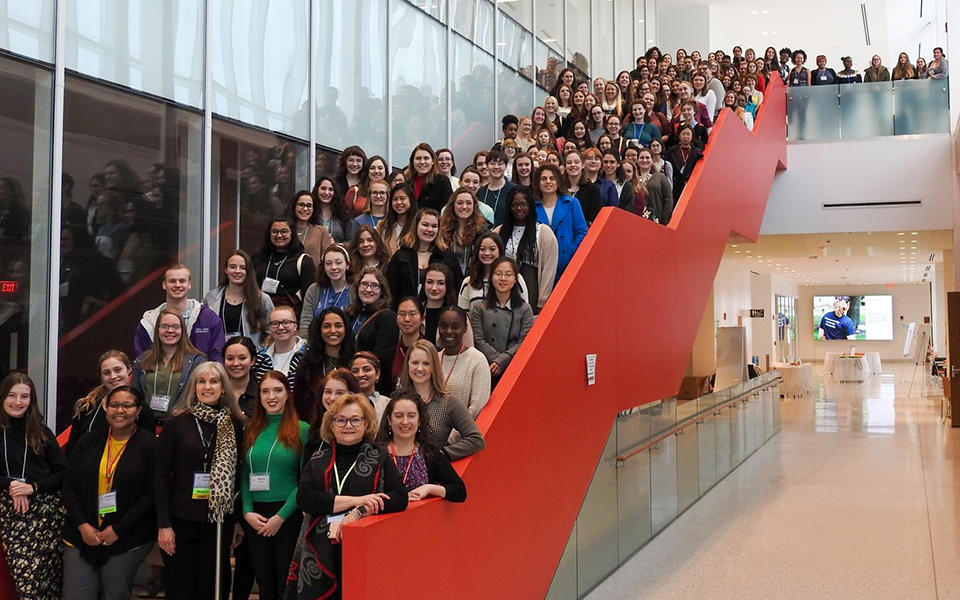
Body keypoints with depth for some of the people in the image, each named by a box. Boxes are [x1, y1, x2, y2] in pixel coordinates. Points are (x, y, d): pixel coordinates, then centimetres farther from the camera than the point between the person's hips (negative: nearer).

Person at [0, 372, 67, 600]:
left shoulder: (41, 432, 11)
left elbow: (62, 472, 8)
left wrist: (33, 487, -7)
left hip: (46, 509, 0)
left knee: (46, 573, -9)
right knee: (23, 575, -14)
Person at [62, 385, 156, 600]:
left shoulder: (150, 446, -4)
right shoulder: (87, 443, 8)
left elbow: (151, 495, -8)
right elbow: (69, 487, 7)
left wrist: (118, 530, -11)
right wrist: (82, 525, -6)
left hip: (128, 541, -3)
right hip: (81, 536, 3)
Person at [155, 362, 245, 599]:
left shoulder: (235, 426, 3)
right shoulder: (176, 424, -2)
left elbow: (240, 476, 7)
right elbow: (161, 478, -3)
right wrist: (163, 525, -8)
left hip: (219, 520, 2)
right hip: (181, 521, -2)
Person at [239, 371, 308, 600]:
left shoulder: (302, 430, -4)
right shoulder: (251, 430, 10)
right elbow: (244, 476, 8)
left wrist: (281, 516, -13)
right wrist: (247, 512, -6)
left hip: (288, 517, -4)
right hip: (255, 518, 4)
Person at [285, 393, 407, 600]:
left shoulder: (380, 460, 5)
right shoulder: (318, 460, 10)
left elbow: (399, 498, -6)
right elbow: (304, 498, -5)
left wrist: (358, 513, -18)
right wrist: (356, 500, -13)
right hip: (319, 554, 2)